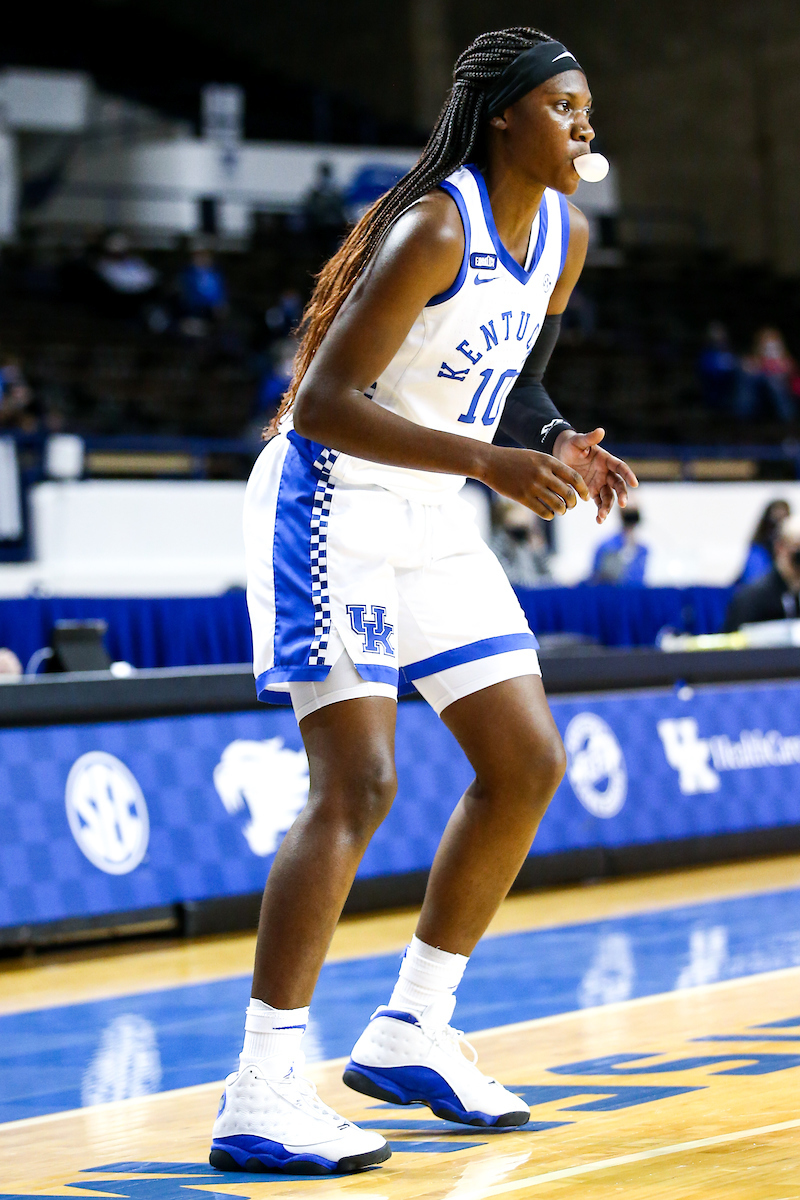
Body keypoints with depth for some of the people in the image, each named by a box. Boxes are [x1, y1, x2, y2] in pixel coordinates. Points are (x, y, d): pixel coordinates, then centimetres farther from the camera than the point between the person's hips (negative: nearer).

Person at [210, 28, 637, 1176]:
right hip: (333, 501, -9)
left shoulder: (564, 235, 5)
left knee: (527, 763, 8)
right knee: (359, 782, -18)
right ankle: (260, 1096, -16)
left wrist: (556, 441, 0)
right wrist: (492, 462, -33)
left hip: (433, 517, 9)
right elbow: (320, 405, -26)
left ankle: (410, 1034, 19)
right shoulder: (432, 227, -21)